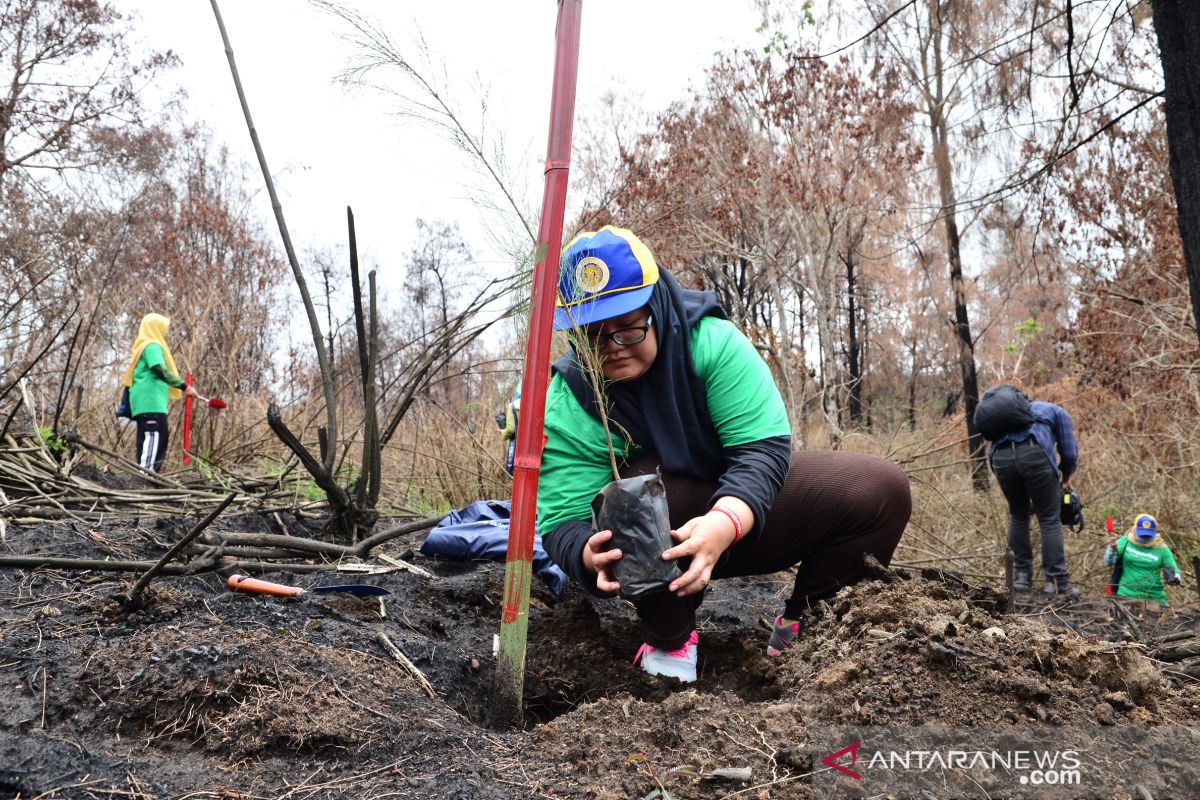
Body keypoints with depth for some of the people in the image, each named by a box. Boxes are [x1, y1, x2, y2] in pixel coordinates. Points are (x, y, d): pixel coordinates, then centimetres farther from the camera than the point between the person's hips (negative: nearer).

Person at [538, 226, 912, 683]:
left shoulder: (714, 341, -23)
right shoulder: (567, 405, -21)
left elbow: (763, 448, -28)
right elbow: (563, 524, -24)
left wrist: (725, 523, -48)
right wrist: (591, 555, -49)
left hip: (746, 508, 2)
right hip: (657, 526, -1)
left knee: (882, 490, -17)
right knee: (640, 482, -37)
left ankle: (801, 621, 7)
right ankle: (668, 640, -10)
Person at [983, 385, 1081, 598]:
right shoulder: (1057, 412, 29)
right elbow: (1069, 453, 17)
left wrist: (1028, 498, 38)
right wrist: (1065, 479, 37)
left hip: (1000, 457, 4)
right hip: (1034, 454, -4)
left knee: (1018, 515, 21)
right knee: (1050, 520, 6)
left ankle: (1022, 576, 22)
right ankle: (1057, 582, 4)